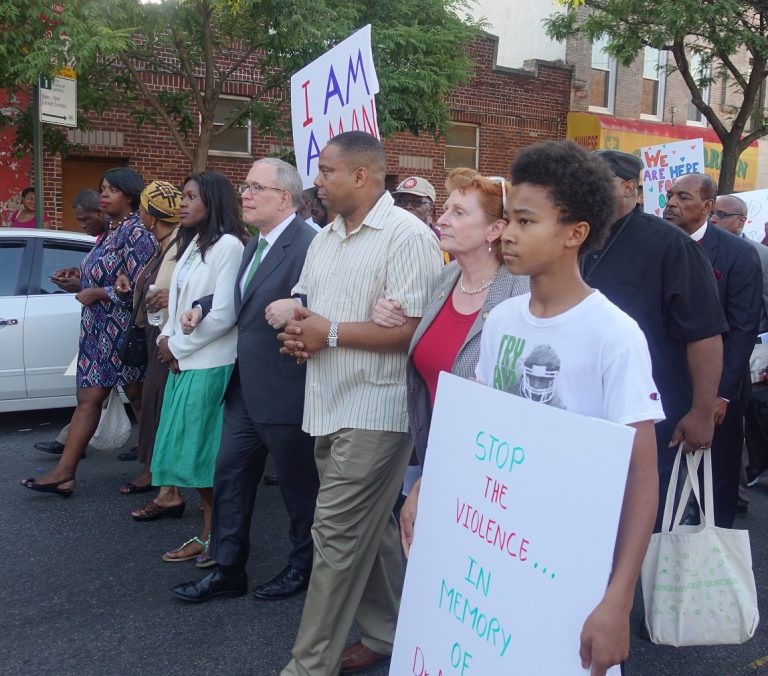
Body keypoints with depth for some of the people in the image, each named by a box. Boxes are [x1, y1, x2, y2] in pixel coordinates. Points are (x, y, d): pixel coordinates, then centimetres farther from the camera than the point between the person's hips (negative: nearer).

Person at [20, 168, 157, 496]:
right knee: (87, 399, 7)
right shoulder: (110, 231, 13)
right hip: (99, 330, 9)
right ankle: (64, 472, 8)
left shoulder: (137, 232, -15)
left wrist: (96, 293, -16)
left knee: (139, 399, 4)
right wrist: (81, 281, 9)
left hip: (124, 331, -9)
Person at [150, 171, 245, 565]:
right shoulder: (192, 245, 15)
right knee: (194, 453, 11)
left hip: (211, 366, -8)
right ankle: (207, 535, 22)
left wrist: (177, 346, -9)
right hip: (183, 363, 8)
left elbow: (223, 314, -17)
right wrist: (167, 340, -1)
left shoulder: (228, 245, -11)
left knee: (211, 453, 0)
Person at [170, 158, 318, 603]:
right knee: (230, 477, 14)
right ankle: (229, 571, 26)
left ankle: (305, 567, 30)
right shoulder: (257, 244, 11)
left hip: (284, 391, -9)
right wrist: (203, 307, 13)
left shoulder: (307, 244, -19)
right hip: (246, 387, 9)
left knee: (299, 484, 10)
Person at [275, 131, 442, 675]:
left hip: (374, 411, -8)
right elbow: (302, 306, 22)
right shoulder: (325, 239, 14)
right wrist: (296, 333, -2)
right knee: (371, 529, 17)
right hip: (331, 407, 9)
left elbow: (414, 328, -20)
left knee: (338, 533, -6)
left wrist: (330, 333, -17)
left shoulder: (407, 235, -13)